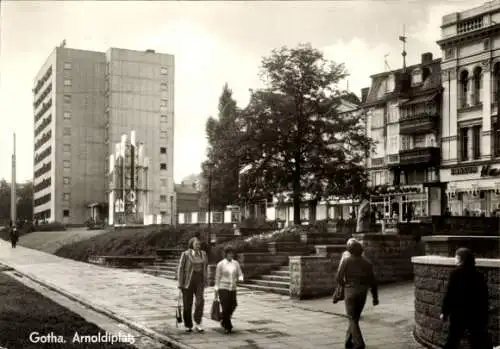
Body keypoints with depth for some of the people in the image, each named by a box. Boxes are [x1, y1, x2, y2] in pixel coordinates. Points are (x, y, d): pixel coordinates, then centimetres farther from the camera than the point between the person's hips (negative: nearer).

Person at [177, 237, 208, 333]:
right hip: (188, 281, -3)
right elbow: (180, 269, -9)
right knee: (187, 304, 4)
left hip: (199, 281, 3)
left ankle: (198, 324, -13)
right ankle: (188, 325, 20)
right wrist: (180, 284, -12)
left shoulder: (203, 254, 4)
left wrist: (205, 281, 13)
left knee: (200, 300, -16)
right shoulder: (185, 254, -10)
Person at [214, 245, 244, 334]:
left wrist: (240, 279, -16)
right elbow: (217, 278, -2)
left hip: (232, 289, 4)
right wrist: (216, 291, -2)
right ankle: (228, 327, 2)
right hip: (223, 288, -4)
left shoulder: (236, 263, 5)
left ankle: (224, 321, 33)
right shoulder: (220, 264, -6)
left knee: (232, 307, 5)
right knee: (225, 308, -10)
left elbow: (240, 275, 8)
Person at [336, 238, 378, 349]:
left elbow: (339, 277, -10)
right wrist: (375, 297, 9)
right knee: (355, 317, 19)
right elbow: (372, 281, 3)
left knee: (352, 319, 2)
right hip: (363, 293, 4)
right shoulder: (367, 262, 3)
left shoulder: (346, 259, -7)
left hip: (350, 291, -4)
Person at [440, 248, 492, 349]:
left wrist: (444, 312, -1)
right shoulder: (478, 275, 1)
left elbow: (449, 294, -11)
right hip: (476, 314, 3)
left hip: (459, 313, -3)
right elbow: (484, 297, 5)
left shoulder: (456, 273, -10)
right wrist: (484, 316, 13)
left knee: (452, 340, 9)